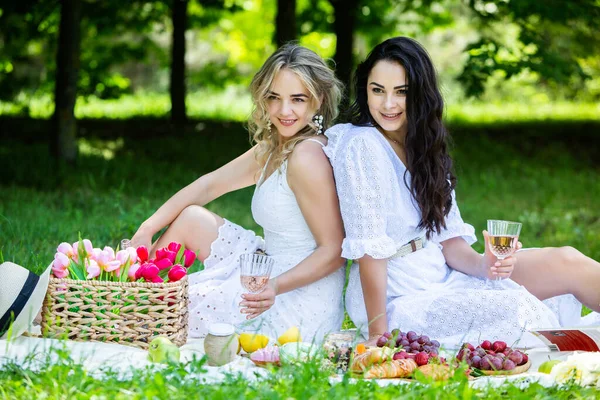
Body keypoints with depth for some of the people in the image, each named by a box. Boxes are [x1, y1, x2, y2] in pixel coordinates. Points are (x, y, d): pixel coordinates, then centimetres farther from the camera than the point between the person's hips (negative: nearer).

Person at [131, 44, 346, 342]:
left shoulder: (307, 155, -21)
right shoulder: (273, 148, 9)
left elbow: (334, 250, -22)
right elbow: (210, 184, 13)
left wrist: (276, 285, -35)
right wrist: (146, 231, 6)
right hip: (273, 276, 10)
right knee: (190, 218, 12)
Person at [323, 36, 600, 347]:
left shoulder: (422, 145, 11)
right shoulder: (361, 146, -13)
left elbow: (447, 236, 7)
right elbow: (370, 249, -17)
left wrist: (482, 264, -13)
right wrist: (377, 333, -18)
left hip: (440, 276, 8)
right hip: (399, 297, -8)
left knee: (566, 262, -7)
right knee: (517, 308, -29)